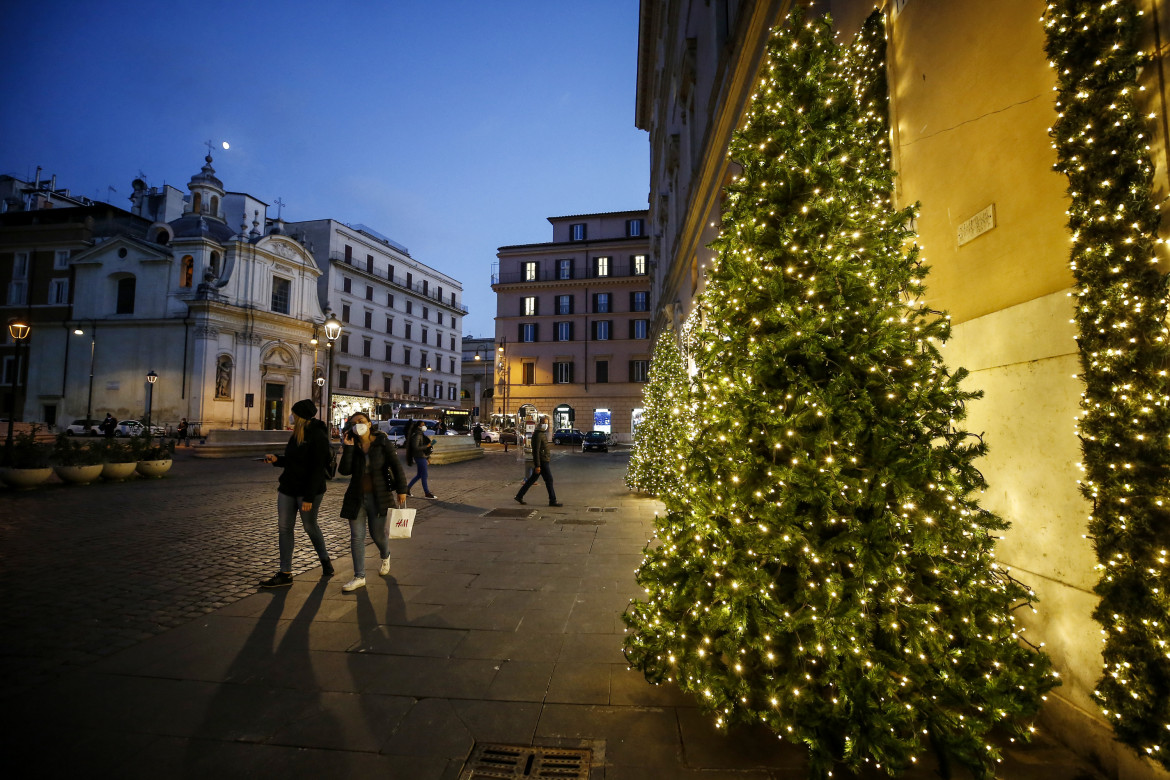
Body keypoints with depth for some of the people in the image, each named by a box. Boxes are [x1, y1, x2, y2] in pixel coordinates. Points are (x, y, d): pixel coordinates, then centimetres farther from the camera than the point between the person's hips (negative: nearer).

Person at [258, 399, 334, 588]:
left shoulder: (318, 436, -17)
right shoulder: (296, 434, 10)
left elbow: (317, 469, -20)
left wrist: (309, 497, -22)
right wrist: (276, 460, 1)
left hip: (308, 490, -8)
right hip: (288, 487, 8)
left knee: (310, 526, 6)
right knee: (284, 528, 6)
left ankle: (325, 561, 29)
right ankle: (285, 574, 13)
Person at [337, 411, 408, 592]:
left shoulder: (383, 443, -5)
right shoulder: (352, 445, 2)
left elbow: (396, 466, -6)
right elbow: (344, 471, -10)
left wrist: (401, 490, -12)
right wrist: (348, 448, -17)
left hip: (379, 497, -2)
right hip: (356, 497, 3)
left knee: (378, 534, 6)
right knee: (357, 537, 2)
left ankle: (385, 557, 40)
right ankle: (359, 577, 12)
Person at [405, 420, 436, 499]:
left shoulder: (420, 434, 13)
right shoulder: (417, 435, -17)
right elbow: (416, 447, -23)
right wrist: (426, 446, -21)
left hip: (422, 457, 10)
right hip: (420, 457, -10)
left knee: (419, 475, 16)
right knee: (424, 475, -3)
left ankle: (407, 488, 23)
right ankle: (427, 493, 5)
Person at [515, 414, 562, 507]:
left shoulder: (542, 434, 16)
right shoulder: (537, 435, -16)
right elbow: (536, 451, -20)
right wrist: (537, 465, -23)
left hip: (543, 461, 10)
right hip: (542, 462, -10)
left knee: (531, 479, 14)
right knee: (549, 480, -4)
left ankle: (519, 496, 20)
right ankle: (553, 501, 4)